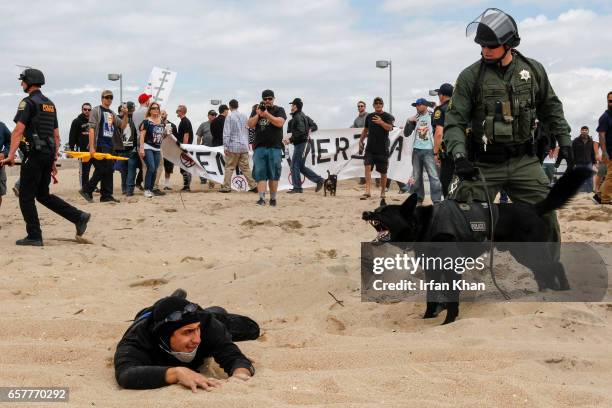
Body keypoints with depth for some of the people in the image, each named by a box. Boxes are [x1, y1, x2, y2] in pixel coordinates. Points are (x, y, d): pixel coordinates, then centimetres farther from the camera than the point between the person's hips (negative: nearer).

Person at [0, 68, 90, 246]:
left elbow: (18, 130, -19)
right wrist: (54, 160, 22)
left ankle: (34, 237, 0)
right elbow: (56, 134, 19)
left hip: (34, 154, -8)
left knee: (26, 196, 1)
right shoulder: (50, 104, 17)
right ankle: (79, 217, 8)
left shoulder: (28, 102, -8)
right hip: (48, 155, 8)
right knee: (43, 194, 17)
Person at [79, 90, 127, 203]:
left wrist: (126, 115, -3)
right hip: (99, 146, -7)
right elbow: (92, 129, -9)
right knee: (101, 170, -11)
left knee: (109, 171, 5)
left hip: (110, 146, 7)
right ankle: (86, 190, -1)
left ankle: (106, 196, 9)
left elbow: (122, 126, 17)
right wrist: (92, 147, -17)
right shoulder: (96, 110, -1)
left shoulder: (112, 114, 19)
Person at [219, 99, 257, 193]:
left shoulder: (229, 117, -9)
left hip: (233, 146, -5)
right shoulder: (244, 116, 7)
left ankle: (226, 187, 2)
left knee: (229, 167, 2)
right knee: (245, 167, 9)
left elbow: (226, 133, -12)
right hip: (244, 146, 5)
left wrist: (225, 146, -9)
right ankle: (253, 185, 6)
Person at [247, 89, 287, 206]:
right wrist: (258, 115, -8)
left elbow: (280, 123, -11)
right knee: (260, 174, -7)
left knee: (273, 175, 1)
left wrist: (267, 115, -18)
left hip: (274, 147, -2)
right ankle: (262, 198, -11)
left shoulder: (279, 110, 7)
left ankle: (273, 199, 10)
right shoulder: (257, 109, 15)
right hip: (259, 147, 2)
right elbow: (250, 124, 6)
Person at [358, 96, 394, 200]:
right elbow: (365, 130, 23)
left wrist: (381, 122, -34)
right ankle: (367, 191, -21)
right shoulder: (369, 116, 12)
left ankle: (383, 192, 21)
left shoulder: (387, 116, 0)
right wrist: (361, 141, 12)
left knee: (383, 171, 6)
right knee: (367, 167, -15)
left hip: (383, 149, -2)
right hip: (370, 148, 2)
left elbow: (389, 128, -17)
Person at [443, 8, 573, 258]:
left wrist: (564, 141, 11)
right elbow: (455, 121, -8)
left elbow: (551, 108, 17)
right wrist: (459, 156, -22)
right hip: (484, 163, -2)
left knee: (545, 216, 3)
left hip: (524, 161, 3)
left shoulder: (533, 70, 3)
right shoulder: (470, 77, -6)